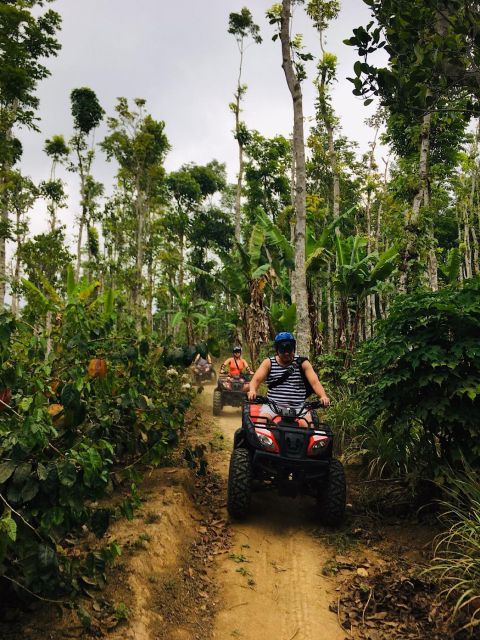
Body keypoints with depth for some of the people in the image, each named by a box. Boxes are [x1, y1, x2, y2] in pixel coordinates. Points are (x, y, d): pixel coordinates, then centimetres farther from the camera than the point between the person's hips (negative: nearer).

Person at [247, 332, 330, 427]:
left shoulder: (302, 363, 7)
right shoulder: (268, 363, 9)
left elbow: (315, 382, -2)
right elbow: (256, 380, 0)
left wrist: (323, 396, -23)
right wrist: (252, 391, -24)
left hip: (298, 407, 0)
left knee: (305, 424, -27)